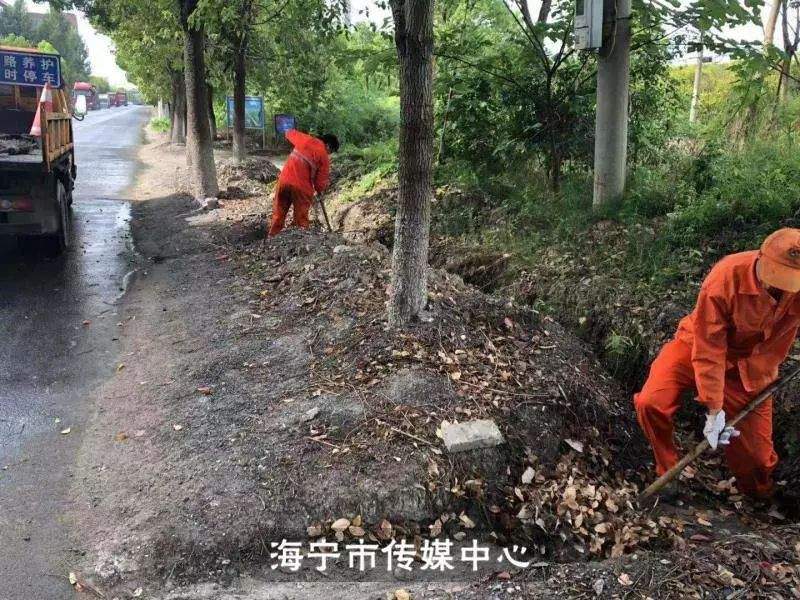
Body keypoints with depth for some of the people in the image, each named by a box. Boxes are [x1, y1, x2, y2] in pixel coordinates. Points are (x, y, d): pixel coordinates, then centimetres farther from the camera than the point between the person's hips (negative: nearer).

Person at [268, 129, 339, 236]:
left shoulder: (305, 139, 11)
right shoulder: (324, 156, -2)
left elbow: (290, 133, 32)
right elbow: (320, 181, -2)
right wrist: (319, 190, 20)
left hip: (284, 181, 5)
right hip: (301, 187, -5)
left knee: (278, 215, 13)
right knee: (301, 219, 5)